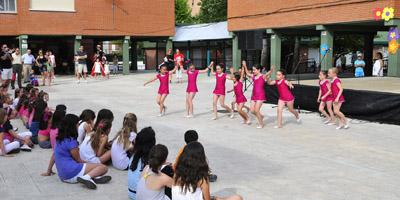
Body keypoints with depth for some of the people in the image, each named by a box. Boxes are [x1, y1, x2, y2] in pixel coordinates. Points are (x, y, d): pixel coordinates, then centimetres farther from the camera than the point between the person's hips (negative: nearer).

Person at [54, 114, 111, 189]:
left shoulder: (59, 140, 14)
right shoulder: (71, 141, -12)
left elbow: (53, 157, 22)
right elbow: (78, 160, -4)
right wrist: (88, 164, 14)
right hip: (72, 173, -9)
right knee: (103, 167, -12)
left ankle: (93, 177, -15)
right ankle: (86, 177, -35)